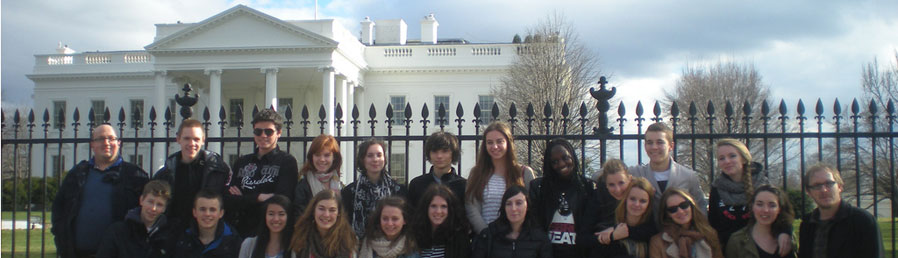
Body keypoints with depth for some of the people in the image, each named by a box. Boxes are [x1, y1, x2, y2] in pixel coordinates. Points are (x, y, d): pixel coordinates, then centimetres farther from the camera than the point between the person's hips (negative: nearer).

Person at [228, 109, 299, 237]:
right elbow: (228, 199, 8)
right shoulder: (242, 162, 16)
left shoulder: (287, 161, 0)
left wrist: (243, 199, -4)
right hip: (239, 230, 4)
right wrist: (259, 197, -8)